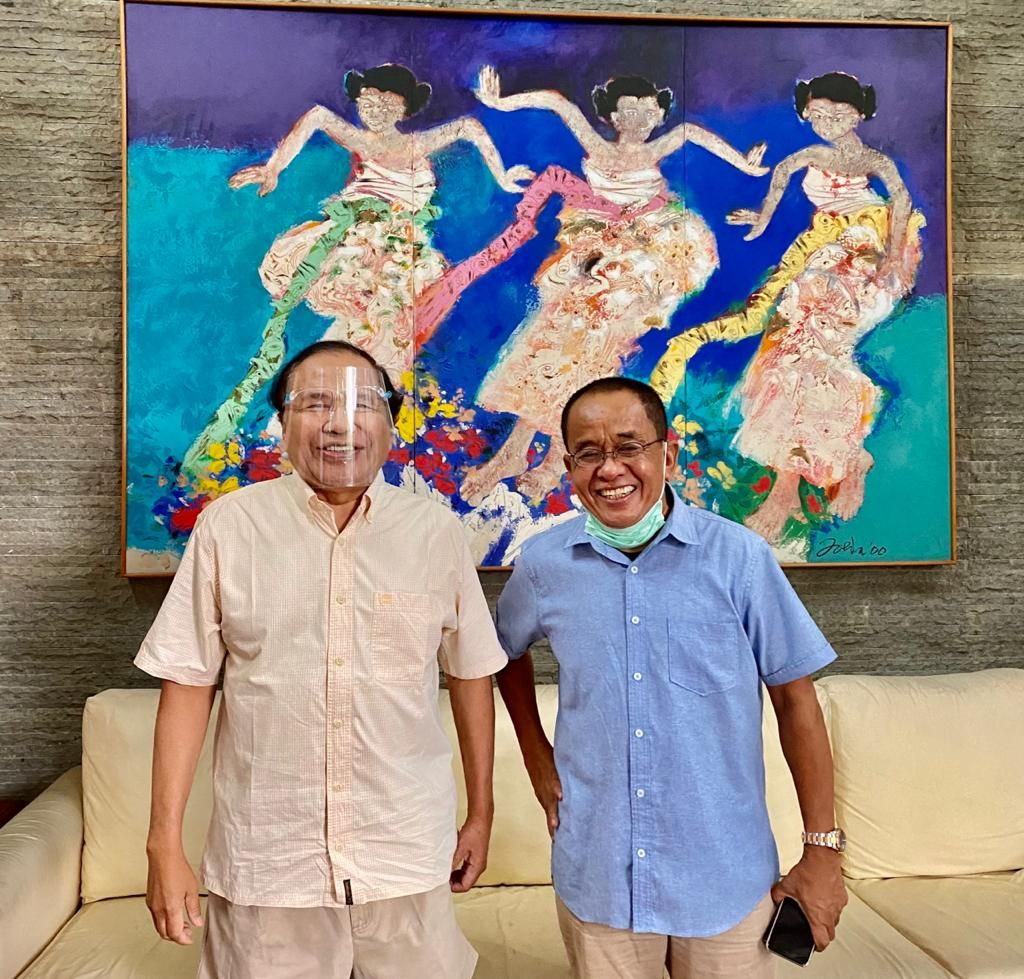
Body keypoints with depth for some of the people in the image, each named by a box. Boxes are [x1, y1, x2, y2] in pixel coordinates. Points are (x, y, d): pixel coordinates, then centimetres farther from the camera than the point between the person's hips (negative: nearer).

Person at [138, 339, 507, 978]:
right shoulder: (228, 526, -5)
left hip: (408, 854, 1)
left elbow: (471, 673, 5)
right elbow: (189, 685, -2)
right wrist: (166, 843, -2)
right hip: (265, 859, 0)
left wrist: (481, 815, 10)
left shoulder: (437, 531, -3)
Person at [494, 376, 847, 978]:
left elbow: (795, 698, -5)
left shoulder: (739, 556, -11)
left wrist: (822, 850, -2)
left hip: (724, 878, -1)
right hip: (596, 876, 2)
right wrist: (536, 754, 7)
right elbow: (510, 651, 16)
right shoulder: (544, 563, -5)